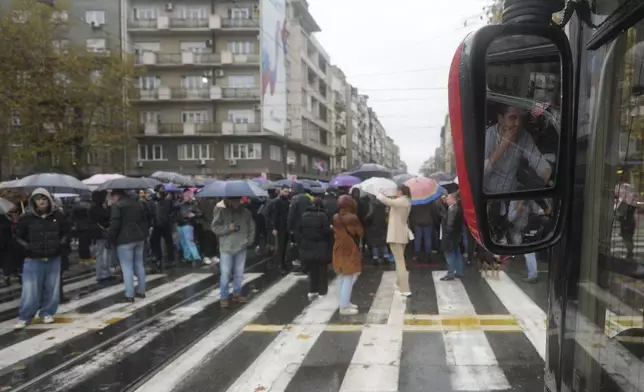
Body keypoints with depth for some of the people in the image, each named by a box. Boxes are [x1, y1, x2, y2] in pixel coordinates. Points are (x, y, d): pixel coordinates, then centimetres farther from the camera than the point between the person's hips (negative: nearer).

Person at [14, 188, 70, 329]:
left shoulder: (58, 215, -2)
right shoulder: (27, 217, -7)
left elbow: (67, 231, 12)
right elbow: (18, 236, 4)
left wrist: (63, 242, -3)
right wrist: (26, 246, -10)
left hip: (53, 259, 2)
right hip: (33, 260, -2)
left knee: (52, 288, 10)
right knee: (30, 290, -1)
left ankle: (47, 313, 26)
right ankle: (24, 317, 13)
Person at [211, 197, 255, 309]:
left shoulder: (246, 212, 2)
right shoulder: (221, 211, -7)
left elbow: (252, 227, 12)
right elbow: (215, 227, -5)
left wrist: (249, 241, 3)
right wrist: (228, 228, -18)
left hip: (241, 248, 3)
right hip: (226, 248, -3)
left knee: (239, 273, 12)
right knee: (225, 273, -1)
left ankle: (237, 294, 27)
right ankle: (224, 297, 10)